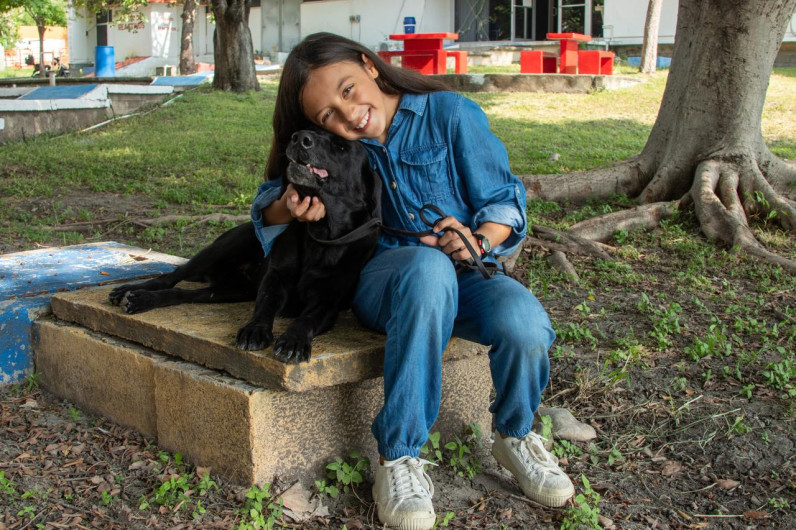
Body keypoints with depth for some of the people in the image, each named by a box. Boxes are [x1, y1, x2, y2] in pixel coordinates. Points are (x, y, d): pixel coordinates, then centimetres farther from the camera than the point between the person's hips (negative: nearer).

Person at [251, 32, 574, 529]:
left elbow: (503, 198, 0)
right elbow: (269, 198, 15)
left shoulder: (451, 113, -3)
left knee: (526, 327, -34)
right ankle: (399, 457, -30)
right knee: (428, 268, -39)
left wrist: (479, 240, -23)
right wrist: (289, 208, -10)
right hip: (385, 277, 0)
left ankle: (515, 435, 2)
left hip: (466, 271, 0)